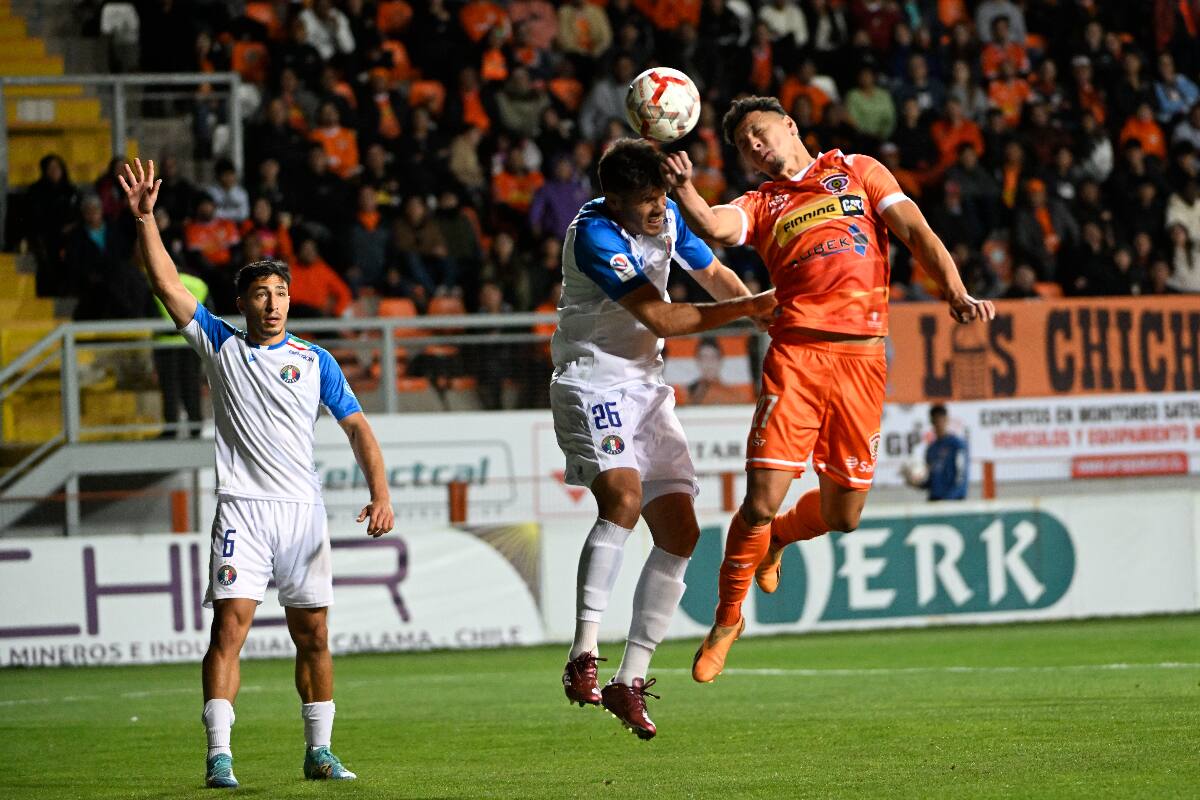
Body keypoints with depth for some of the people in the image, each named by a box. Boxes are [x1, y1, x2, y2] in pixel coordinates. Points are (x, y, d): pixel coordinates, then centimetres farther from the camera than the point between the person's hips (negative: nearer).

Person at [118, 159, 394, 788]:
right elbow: (166, 283, 2)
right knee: (230, 624, -14)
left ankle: (319, 752, 17)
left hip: (303, 508, 2)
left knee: (312, 634, 6)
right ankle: (218, 755, -17)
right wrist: (145, 217, -7)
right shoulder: (220, 345, 8)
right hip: (242, 507, -2)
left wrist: (379, 494, -3)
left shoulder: (315, 361, 10)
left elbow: (357, 427, 9)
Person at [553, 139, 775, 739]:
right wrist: (745, 307, -21)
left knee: (679, 533, -1)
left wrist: (768, 313, 10)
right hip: (590, 385, -8)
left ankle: (629, 680, 5)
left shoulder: (668, 217, 4)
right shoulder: (593, 234, -19)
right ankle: (583, 657, -32)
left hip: (647, 387, 8)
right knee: (623, 496, -32)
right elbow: (660, 318, -22)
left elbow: (713, 274, 23)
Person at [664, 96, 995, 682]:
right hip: (796, 353, -1)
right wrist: (682, 186, -25)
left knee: (841, 516, 6)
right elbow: (715, 228, -6)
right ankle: (727, 618, 8)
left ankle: (779, 536, 40)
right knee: (762, 499, -12)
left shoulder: (858, 171, 18)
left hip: (862, 358, 1)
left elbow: (916, 232, 10)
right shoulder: (761, 205, 16)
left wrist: (956, 294, -5)